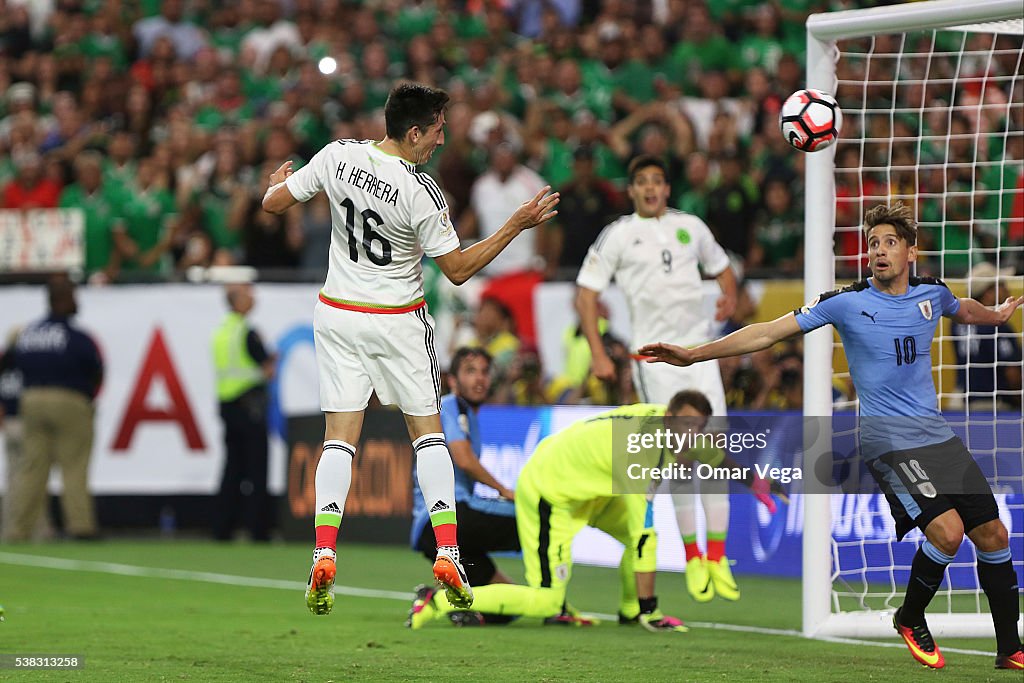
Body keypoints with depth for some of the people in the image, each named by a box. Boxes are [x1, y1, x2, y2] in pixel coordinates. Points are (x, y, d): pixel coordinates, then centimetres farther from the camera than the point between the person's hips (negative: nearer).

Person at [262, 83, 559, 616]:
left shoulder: (338, 156, -9)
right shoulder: (420, 193, -20)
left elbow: (273, 202, 2)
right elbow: (458, 270, -12)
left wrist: (278, 182, 25)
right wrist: (516, 226, -10)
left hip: (337, 315, 3)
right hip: (398, 322, -3)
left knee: (340, 437, 4)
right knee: (428, 432, 10)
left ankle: (324, 554, -12)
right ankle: (447, 554, 1)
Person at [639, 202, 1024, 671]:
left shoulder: (932, 294, 6)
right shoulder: (847, 301, -8)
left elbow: (964, 310, 34)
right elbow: (768, 333, -7)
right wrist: (693, 354, -11)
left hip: (938, 435, 6)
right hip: (888, 442, -6)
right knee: (947, 530, -24)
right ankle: (910, 619, 2)